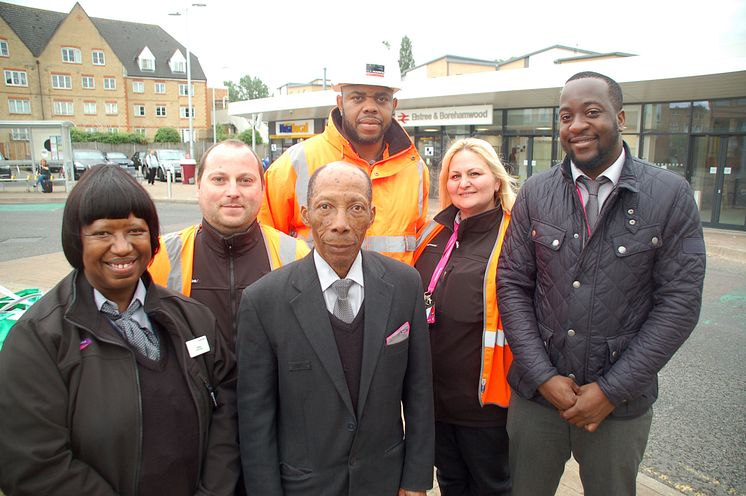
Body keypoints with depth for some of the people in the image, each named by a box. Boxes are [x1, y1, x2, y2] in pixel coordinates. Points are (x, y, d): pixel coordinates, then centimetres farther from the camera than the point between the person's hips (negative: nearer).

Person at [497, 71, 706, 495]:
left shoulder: (671, 195, -6)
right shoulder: (535, 194, -1)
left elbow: (680, 301, -7)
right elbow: (512, 285, -1)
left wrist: (612, 390, -10)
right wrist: (543, 377, -8)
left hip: (621, 403, -1)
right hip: (537, 394, 2)